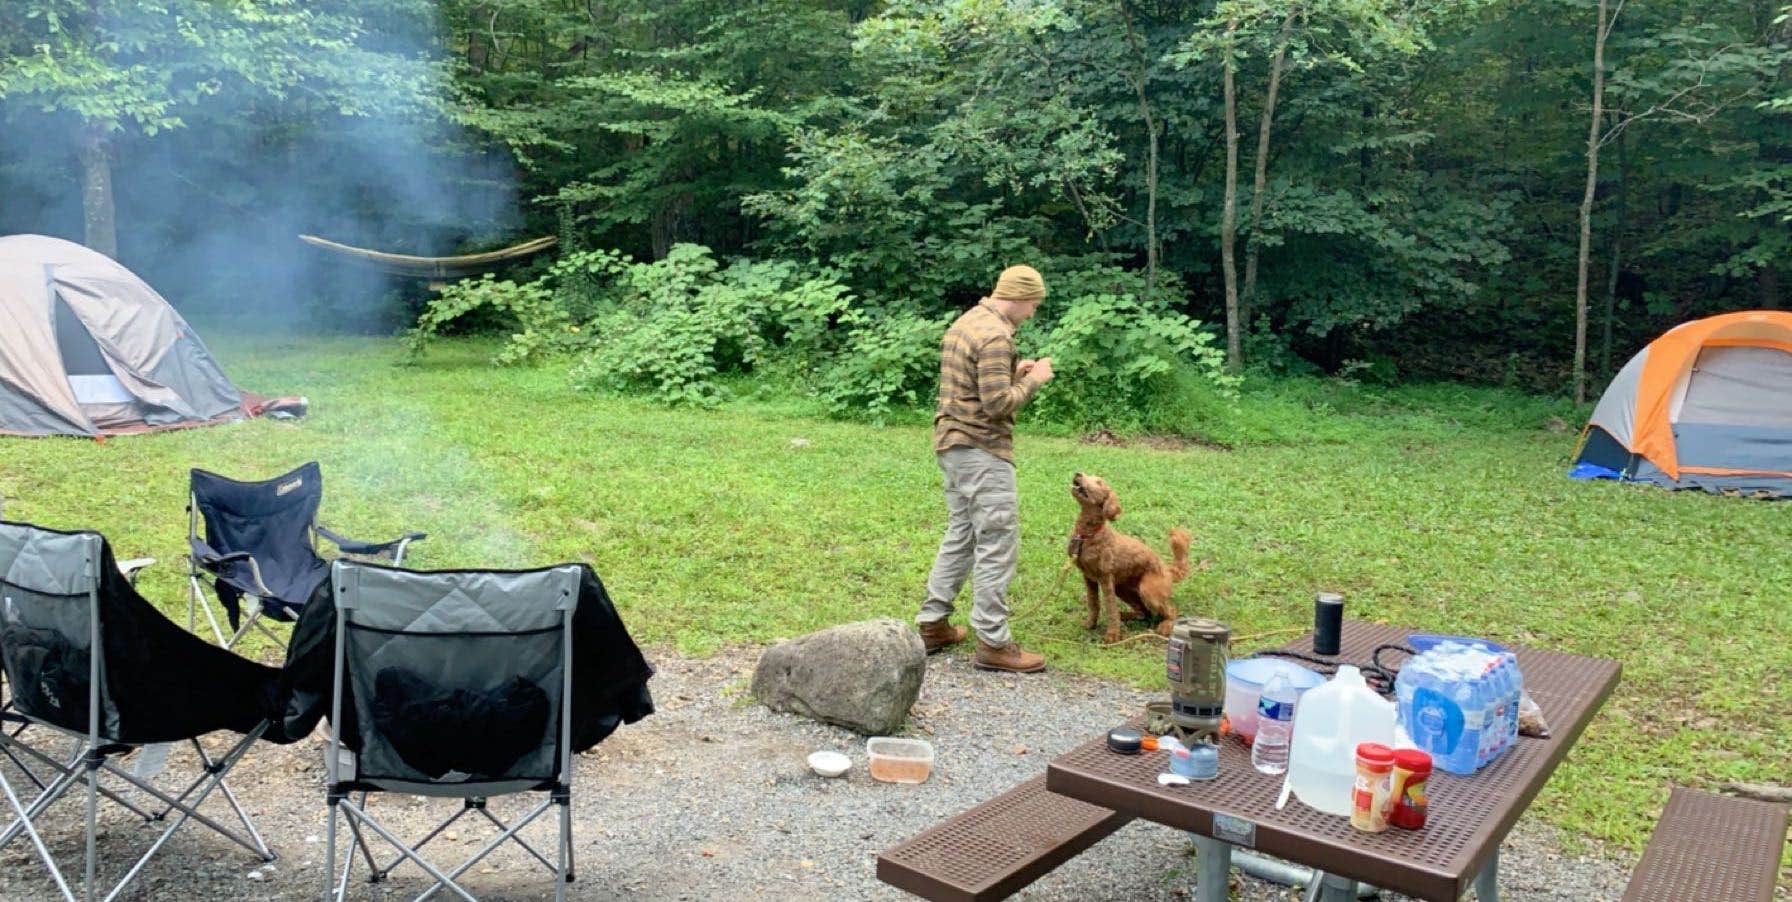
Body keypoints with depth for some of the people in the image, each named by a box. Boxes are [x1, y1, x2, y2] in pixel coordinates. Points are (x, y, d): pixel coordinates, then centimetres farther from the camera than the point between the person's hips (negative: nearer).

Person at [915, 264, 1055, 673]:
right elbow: (998, 403, -22)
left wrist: (1012, 372, 13)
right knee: (998, 545, -4)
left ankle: (932, 624, 22)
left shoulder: (966, 322, 14)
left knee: (960, 536, 17)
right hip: (982, 451, -10)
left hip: (953, 444, 10)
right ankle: (993, 643, 0)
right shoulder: (995, 335, -17)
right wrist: (1033, 379, -8)